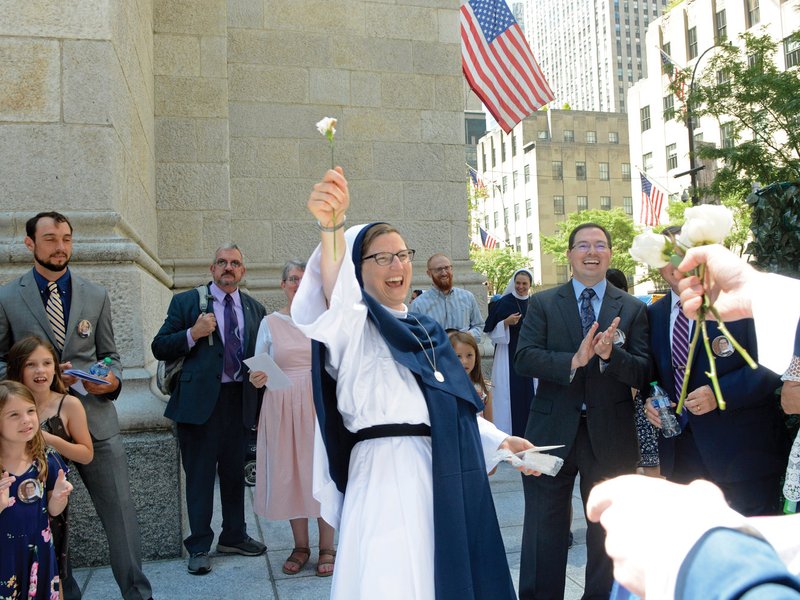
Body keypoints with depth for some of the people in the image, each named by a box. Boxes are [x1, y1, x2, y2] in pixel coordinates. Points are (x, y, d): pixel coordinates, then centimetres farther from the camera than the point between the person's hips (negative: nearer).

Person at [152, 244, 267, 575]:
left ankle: (234, 536, 30)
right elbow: (160, 348, -2)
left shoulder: (255, 309, 11)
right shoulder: (186, 302, 1)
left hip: (240, 401, 4)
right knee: (199, 475, 4)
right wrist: (192, 334, -19)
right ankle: (199, 546, 16)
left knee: (235, 473, 15)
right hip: (200, 399, -3)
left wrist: (261, 403, 8)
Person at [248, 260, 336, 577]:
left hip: (320, 404, -1)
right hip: (282, 406, 1)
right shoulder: (270, 322, 6)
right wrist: (256, 378, -13)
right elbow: (258, 368, 7)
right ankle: (300, 546, 21)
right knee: (289, 473, 6)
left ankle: (327, 548, 13)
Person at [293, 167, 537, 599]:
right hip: (385, 471, -7)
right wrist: (331, 226, -46)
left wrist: (501, 441, 12)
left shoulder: (426, 330, 17)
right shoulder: (355, 323, -4)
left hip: (442, 474, 7)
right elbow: (334, 297, -29)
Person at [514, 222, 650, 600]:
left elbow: (644, 372, -5)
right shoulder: (542, 304, 2)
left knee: (607, 533, 16)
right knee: (544, 532, 9)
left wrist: (610, 354, -24)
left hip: (610, 436, 1)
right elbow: (524, 359, -10)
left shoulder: (632, 309, 4)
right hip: (553, 432, -1)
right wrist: (573, 361, -25)